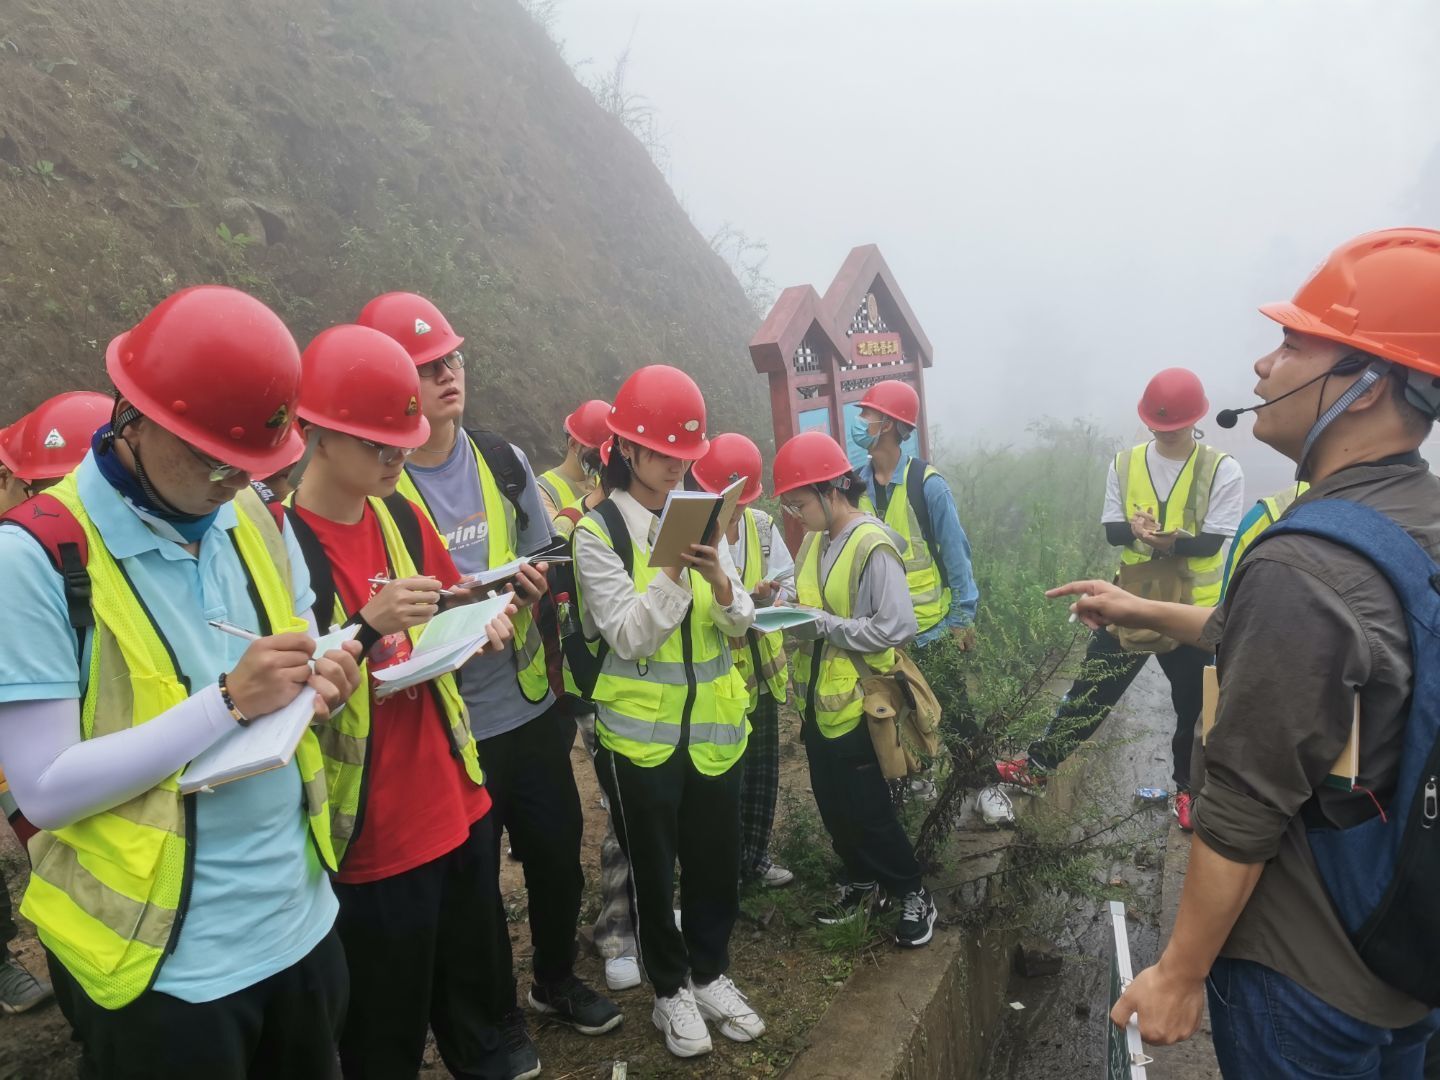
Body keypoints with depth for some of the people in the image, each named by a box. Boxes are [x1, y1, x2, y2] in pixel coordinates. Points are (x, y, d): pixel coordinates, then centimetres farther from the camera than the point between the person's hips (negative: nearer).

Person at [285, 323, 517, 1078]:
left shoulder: (403, 518, 6)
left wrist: (483, 628, -5)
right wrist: (368, 627, -28)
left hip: (456, 802, 6)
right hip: (371, 836, -6)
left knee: (474, 1000, 22)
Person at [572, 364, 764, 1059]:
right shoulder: (597, 531, -10)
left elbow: (738, 625, 1)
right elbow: (628, 637, -18)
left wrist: (719, 578, -19)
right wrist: (674, 570, -27)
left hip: (715, 724, 4)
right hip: (640, 733, -4)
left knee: (716, 857, 16)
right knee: (652, 867, 13)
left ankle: (710, 974, 39)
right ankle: (671, 989, 34)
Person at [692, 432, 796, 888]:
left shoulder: (763, 526, -2)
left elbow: (787, 585, 0)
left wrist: (768, 595, -21)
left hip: (760, 665, 6)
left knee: (762, 767, 19)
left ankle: (756, 856, 39)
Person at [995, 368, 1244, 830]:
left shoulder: (1222, 470, -10)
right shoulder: (1124, 464, -1)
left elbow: (1213, 541, -16)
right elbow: (1111, 530, -2)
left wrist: (1170, 540, -34)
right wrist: (1136, 530, -25)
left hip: (1193, 607, -1)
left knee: (1194, 705, 13)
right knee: (1093, 687, 5)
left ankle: (1187, 787, 33)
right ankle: (1039, 763, 14)